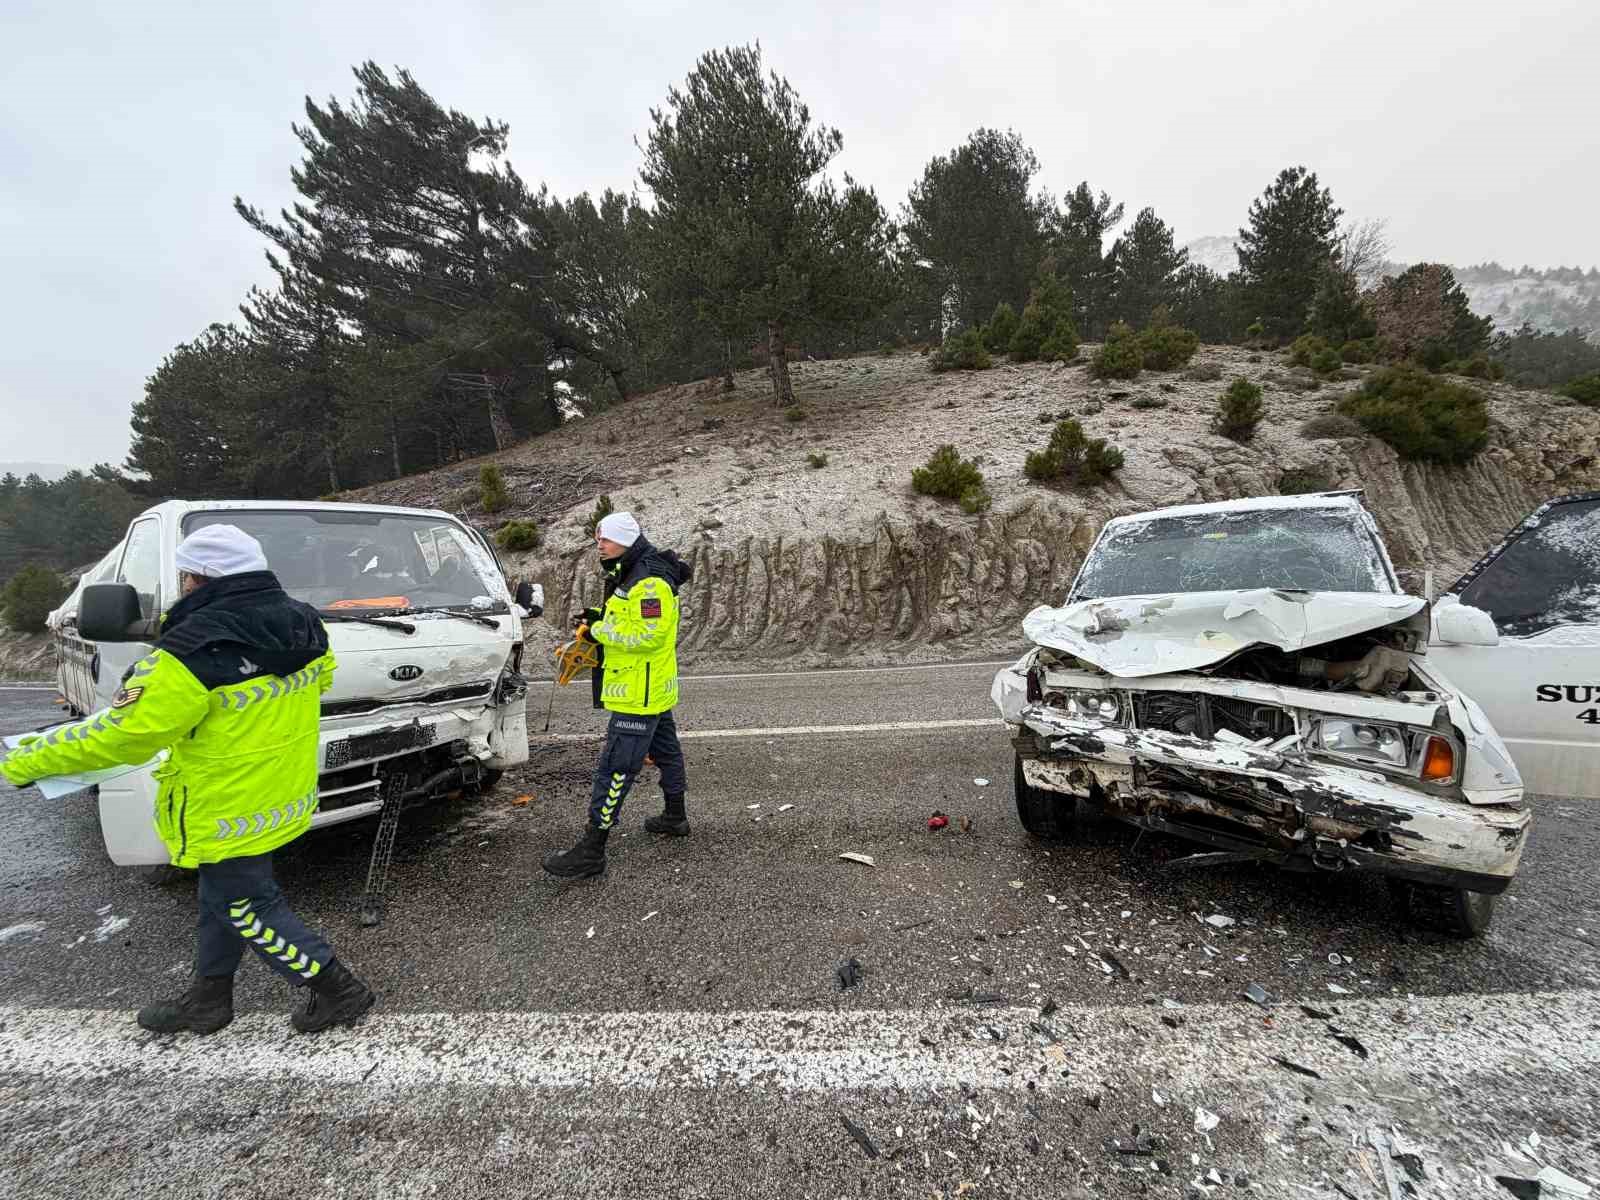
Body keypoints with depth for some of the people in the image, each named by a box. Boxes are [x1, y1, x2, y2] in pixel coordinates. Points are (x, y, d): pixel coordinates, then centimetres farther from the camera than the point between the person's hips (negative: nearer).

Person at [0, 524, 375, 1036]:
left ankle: (338, 990, 21)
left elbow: (120, 733, -17)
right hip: (288, 796, 8)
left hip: (232, 816, -8)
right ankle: (208, 998, 44)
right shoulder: (304, 624, -3)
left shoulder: (194, 651, -26)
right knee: (223, 897, 26)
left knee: (248, 908, 12)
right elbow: (320, 676, 15)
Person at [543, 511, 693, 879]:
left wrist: (599, 631, -18)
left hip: (639, 695, -11)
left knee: (616, 768, -7)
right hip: (653, 690, 11)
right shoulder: (633, 575, 13)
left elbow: (647, 634, -27)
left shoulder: (650, 582, -21)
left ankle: (591, 851, 1)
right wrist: (599, 617, 5)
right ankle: (675, 818, 39)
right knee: (665, 750, 22)